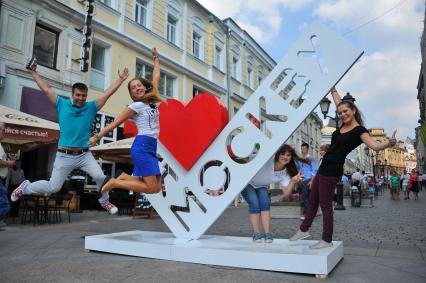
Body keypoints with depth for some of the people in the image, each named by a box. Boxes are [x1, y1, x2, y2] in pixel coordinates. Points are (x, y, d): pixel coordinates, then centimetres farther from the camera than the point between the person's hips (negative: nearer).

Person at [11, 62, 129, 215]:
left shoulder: (91, 107, 2)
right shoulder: (62, 104, 1)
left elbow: (108, 93, -1)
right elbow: (46, 89, 7)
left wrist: (120, 79, -3)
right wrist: (33, 72, 14)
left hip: (84, 155, 1)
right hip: (64, 155, -1)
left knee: (100, 177, -14)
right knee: (53, 187, 6)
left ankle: (105, 202, 15)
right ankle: (25, 187, 37)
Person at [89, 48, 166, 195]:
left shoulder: (153, 101, 15)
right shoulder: (136, 106, -2)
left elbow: (156, 78, 26)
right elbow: (115, 123, 0)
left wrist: (156, 59, 33)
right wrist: (97, 137, -1)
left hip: (150, 148, 7)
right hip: (142, 147, -7)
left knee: (157, 187, 2)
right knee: (151, 188, -13)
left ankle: (124, 177, 13)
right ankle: (114, 183, -2)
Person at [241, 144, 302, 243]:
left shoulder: (285, 173, -16)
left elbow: (286, 194, -19)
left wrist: (293, 182, -33)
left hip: (261, 186, 4)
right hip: (246, 182, -4)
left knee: (265, 203, -16)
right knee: (255, 205, -18)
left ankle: (267, 233, -6)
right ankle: (256, 233, -5)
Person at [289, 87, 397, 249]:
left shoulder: (359, 130, -11)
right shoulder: (344, 124, 8)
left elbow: (375, 146, -27)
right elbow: (338, 101, 21)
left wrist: (388, 143, -45)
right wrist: (332, 88, 28)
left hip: (332, 170, -8)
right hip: (324, 168, 8)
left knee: (325, 205, -2)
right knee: (313, 201, 17)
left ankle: (327, 240, 12)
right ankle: (303, 230, 31)